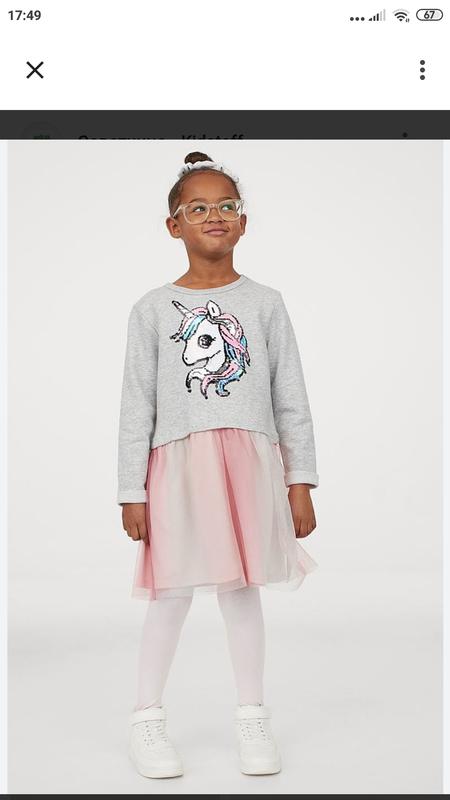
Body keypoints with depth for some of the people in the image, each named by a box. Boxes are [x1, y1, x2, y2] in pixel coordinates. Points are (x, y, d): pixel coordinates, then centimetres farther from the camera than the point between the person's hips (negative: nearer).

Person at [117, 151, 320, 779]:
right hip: (179, 464, -1)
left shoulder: (265, 304, 5)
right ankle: (147, 718, 20)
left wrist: (300, 483, 2)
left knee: (243, 589, 9)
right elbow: (137, 405, 2)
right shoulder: (152, 310, 2)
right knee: (171, 593, 4)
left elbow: (291, 399, 5)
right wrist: (132, 492, -1)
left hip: (252, 464, 1)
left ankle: (252, 716, 23)